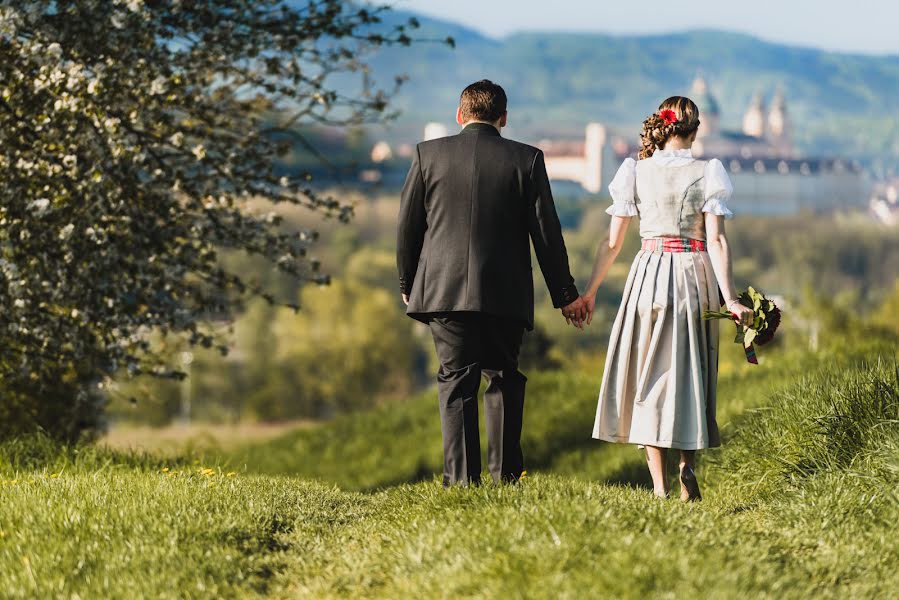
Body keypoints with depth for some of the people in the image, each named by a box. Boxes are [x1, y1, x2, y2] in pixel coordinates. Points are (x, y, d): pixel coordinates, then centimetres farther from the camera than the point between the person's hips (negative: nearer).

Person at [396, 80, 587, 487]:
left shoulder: (429, 154, 2)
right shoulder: (526, 159, 0)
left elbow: (407, 226, 5)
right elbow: (546, 232, 1)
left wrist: (407, 285, 18)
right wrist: (565, 295, 9)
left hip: (444, 288, 0)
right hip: (505, 294, 0)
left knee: (456, 381, 3)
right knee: (504, 379, 14)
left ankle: (461, 478, -4)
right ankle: (505, 473, 11)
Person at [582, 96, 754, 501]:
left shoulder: (636, 173, 0)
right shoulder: (707, 174, -2)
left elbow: (613, 242, 1)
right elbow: (716, 241, -10)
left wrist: (589, 292, 9)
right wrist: (730, 299, -11)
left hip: (649, 274, 0)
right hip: (695, 277, 0)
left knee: (648, 376, 4)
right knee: (690, 374, 12)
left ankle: (659, 484, -3)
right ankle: (688, 466, -4)